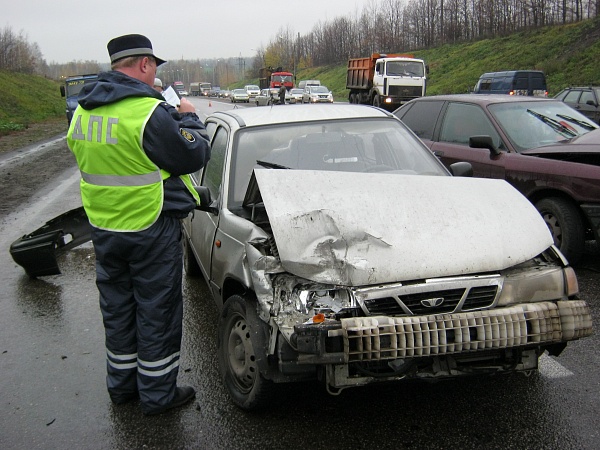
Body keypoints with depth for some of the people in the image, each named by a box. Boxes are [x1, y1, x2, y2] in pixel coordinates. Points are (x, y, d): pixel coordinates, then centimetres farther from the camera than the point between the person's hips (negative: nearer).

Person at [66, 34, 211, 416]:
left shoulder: (84, 110, 3)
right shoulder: (148, 111, -21)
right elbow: (194, 156, -16)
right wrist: (188, 118, 3)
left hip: (103, 226, 7)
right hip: (152, 229, -7)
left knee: (117, 307, 19)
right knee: (157, 312, 7)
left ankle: (122, 385, 34)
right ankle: (158, 394, 19)